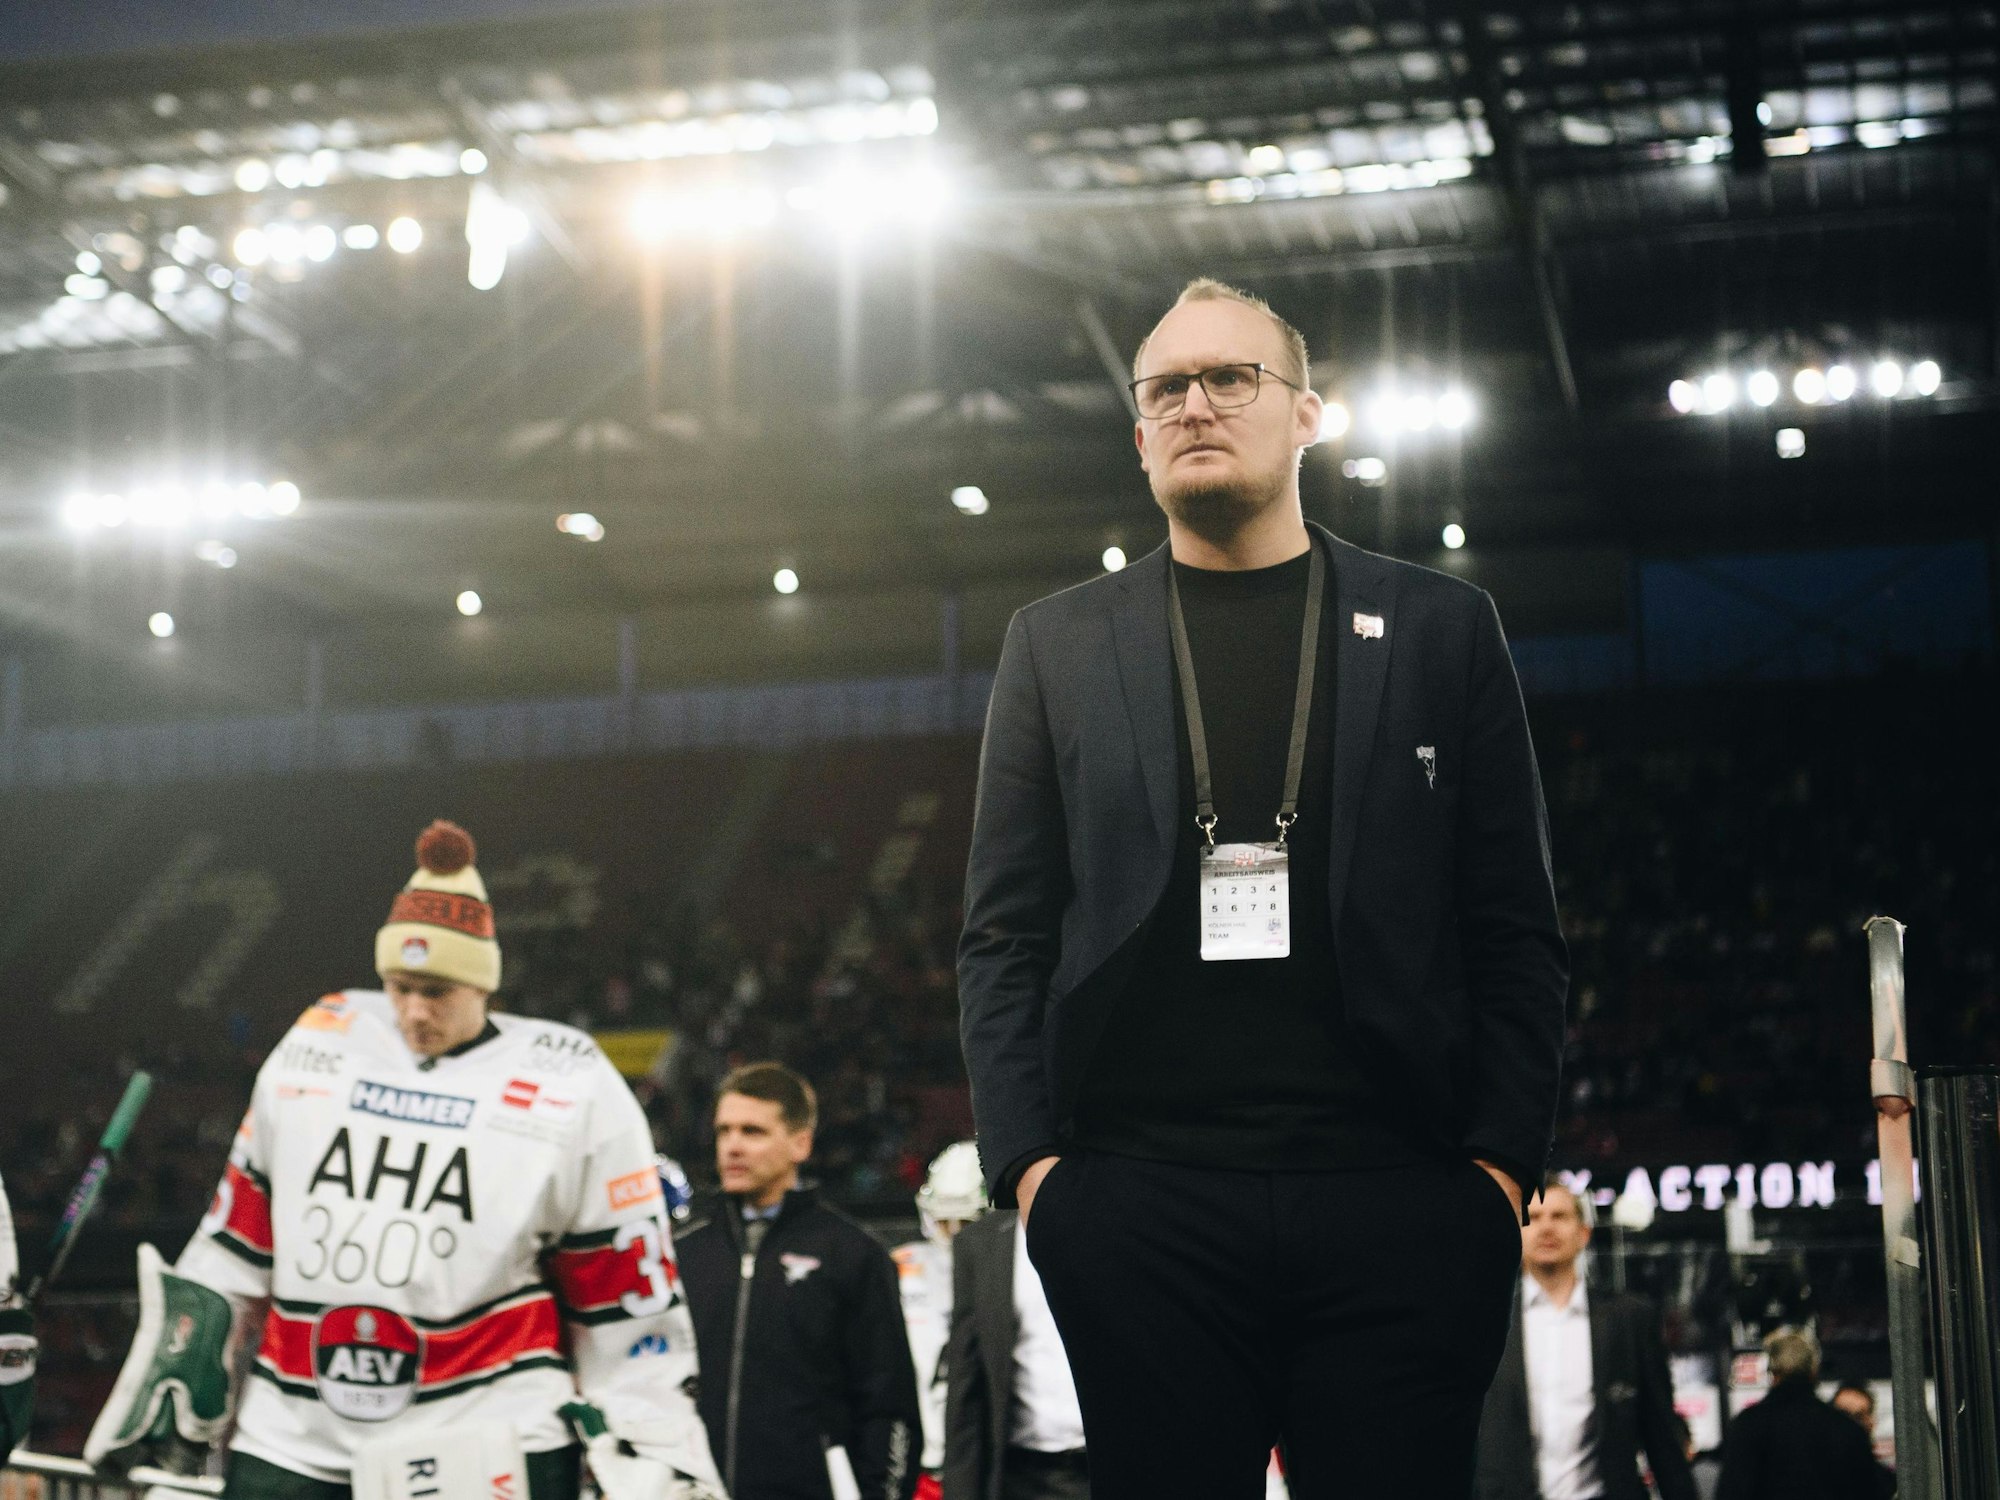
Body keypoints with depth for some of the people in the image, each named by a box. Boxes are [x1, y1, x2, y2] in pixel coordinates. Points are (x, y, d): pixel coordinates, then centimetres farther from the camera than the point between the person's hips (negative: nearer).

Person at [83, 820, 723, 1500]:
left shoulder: (571, 1090, -4)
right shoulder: (315, 1049, 8)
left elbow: (626, 1300, -1)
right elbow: (238, 1233, 17)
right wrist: (184, 1358, 15)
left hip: (488, 1441, -4)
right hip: (293, 1436, 4)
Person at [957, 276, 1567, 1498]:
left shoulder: (1441, 629, 12)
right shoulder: (1060, 644, 14)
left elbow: (1517, 932, 8)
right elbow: (1006, 937, 10)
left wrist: (1505, 1165, -2)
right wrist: (1029, 1164, -2)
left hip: (1396, 1205, 0)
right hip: (1141, 1210, 1)